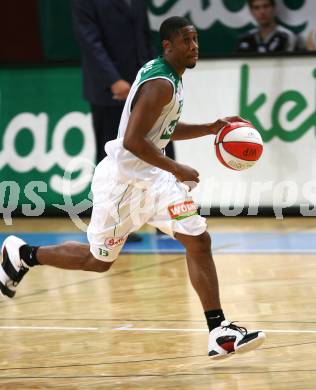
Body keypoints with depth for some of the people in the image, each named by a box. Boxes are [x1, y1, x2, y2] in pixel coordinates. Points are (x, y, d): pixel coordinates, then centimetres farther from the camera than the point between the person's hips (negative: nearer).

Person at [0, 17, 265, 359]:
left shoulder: (170, 77, 8)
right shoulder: (160, 84, -23)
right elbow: (132, 140, -29)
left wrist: (213, 127, 10)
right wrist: (177, 170, -24)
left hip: (152, 176, 9)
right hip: (123, 179, -9)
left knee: (198, 241, -5)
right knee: (98, 260, 8)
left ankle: (220, 332, -7)